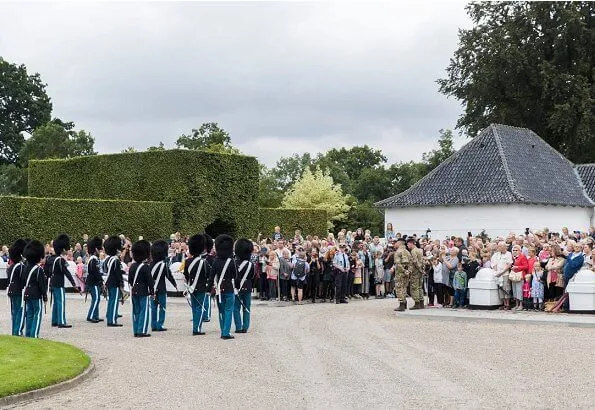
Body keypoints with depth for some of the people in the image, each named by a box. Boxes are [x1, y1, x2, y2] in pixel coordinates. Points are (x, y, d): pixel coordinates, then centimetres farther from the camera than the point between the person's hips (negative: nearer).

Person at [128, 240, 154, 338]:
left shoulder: (132, 266, 7)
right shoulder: (145, 267, -14)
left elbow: (129, 280, 14)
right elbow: (149, 280, -13)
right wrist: (152, 292, -5)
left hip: (134, 292, 7)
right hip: (143, 292, -7)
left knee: (136, 311, 11)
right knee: (144, 311, -3)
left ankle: (136, 331, 14)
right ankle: (142, 331, -6)